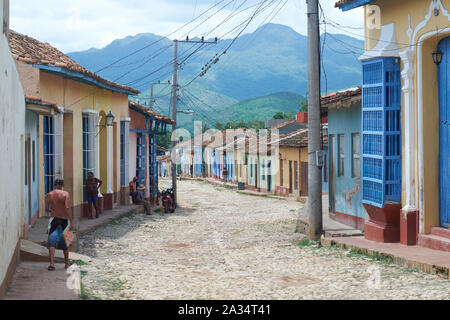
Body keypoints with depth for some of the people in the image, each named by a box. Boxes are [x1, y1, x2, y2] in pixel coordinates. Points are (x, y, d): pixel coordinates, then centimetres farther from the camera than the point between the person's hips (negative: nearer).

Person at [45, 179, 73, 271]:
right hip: (64, 219, -1)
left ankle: (52, 263, -17)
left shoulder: (49, 195, 1)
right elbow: (67, 208, -16)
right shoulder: (65, 194, -7)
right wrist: (71, 221, -16)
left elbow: (46, 209, 4)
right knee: (65, 241, 15)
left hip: (54, 219, 1)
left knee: (52, 242, -2)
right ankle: (67, 263, 28)